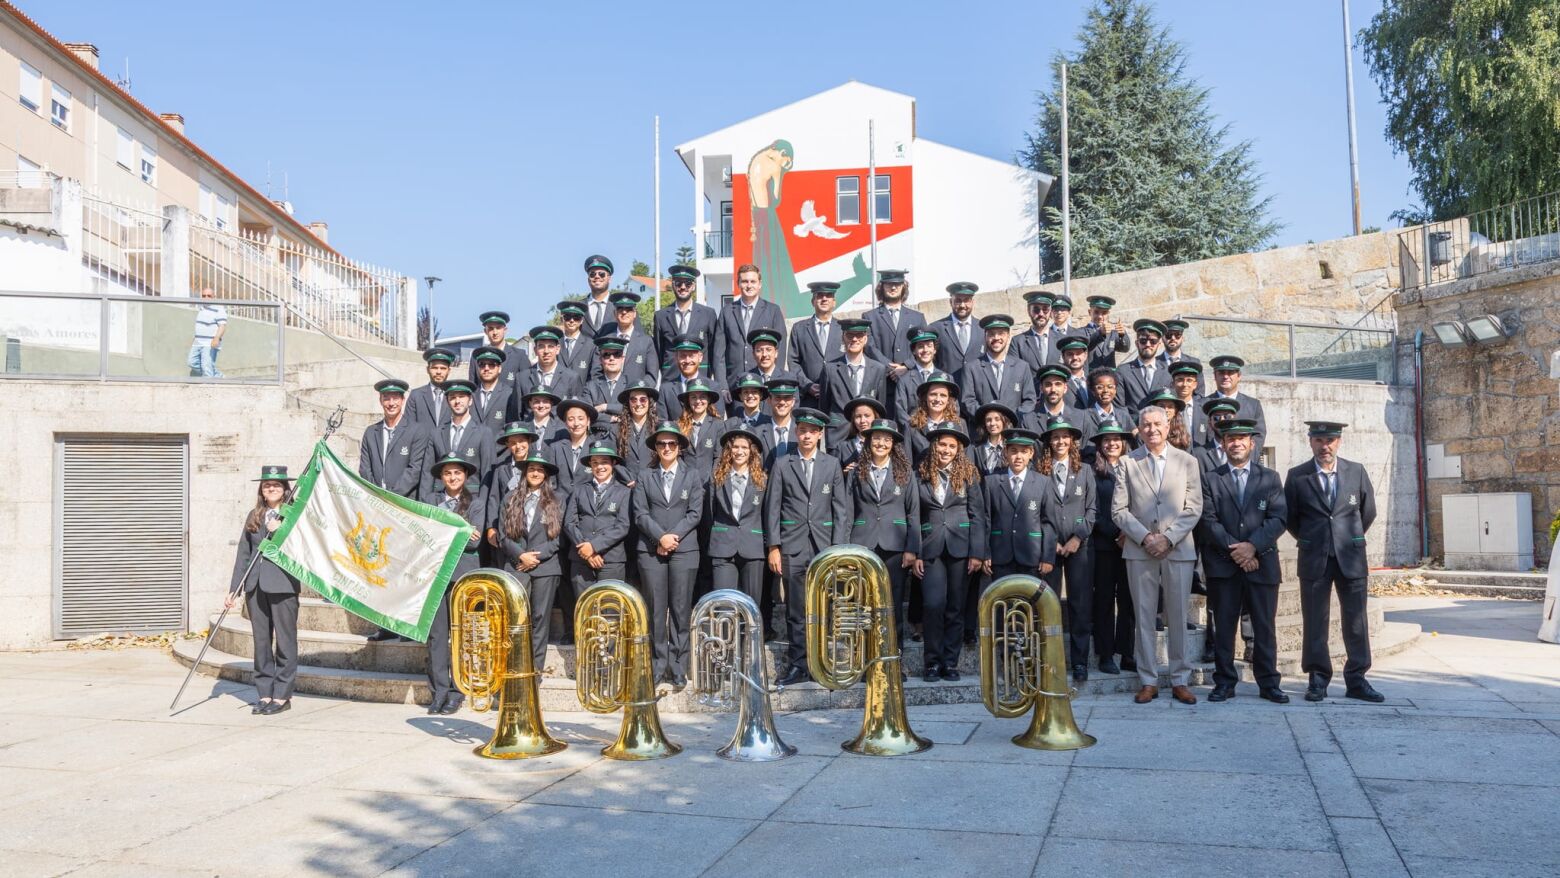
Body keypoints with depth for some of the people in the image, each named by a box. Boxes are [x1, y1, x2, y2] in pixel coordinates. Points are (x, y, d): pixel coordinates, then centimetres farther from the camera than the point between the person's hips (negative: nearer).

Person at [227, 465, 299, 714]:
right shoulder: (254, 516, 13)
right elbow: (243, 553, 13)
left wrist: (281, 531, -17)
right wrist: (234, 589, 9)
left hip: (283, 586, -5)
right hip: (255, 586, 5)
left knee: (285, 641, 0)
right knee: (261, 642, 10)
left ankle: (282, 695, 6)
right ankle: (265, 693, 18)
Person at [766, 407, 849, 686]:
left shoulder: (832, 465, 9)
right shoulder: (781, 465, 7)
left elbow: (841, 508, 7)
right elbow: (772, 507, 5)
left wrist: (837, 548, 0)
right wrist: (773, 547, -1)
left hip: (825, 546, 1)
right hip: (793, 547, -1)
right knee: (796, 611, 1)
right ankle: (797, 665, 9)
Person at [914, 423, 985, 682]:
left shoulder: (968, 475, 5)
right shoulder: (921, 476, 6)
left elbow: (977, 515, 2)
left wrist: (976, 553, -6)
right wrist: (915, 554, 0)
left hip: (960, 547, 0)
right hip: (931, 548, 0)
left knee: (955, 608, 4)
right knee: (933, 604, -11)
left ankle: (950, 662, 12)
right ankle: (932, 662, 2)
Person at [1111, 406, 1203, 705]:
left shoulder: (1187, 462, 6)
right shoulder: (1127, 463, 6)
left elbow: (1194, 509, 1)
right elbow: (1119, 510, 2)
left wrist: (1168, 538, -11)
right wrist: (1144, 537, -11)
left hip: (1178, 550, 0)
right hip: (1139, 551, 0)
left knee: (1178, 617, 4)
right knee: (1144, 617, 3)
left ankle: (1180, 680, 13)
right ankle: (1148, 681, 10)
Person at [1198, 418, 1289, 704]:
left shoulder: (1270, 478, 10)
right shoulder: (1210, 479, 7)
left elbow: (1278, 519, 0)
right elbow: (1208, 521, -3)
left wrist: (1252, 546, -14)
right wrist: (1234, 549, -13)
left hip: (1262, 564, 1)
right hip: (1223, 565, -1)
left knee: (1265, 627, 4)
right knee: (1224, 627, 3)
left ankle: (1268, 683, 12)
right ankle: (1225, 682, 10)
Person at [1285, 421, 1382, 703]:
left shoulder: (1356, 472, 4)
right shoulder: (1297, 477, 0)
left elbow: (1368, 511, 14)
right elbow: (1290, 517, 9)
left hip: (1351, 557, 1)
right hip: (1314, 560, -1)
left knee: (1356, 621, 3)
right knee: (1315, 622, 2)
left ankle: (1357, 680, 10)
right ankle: (1318, 680, 10)